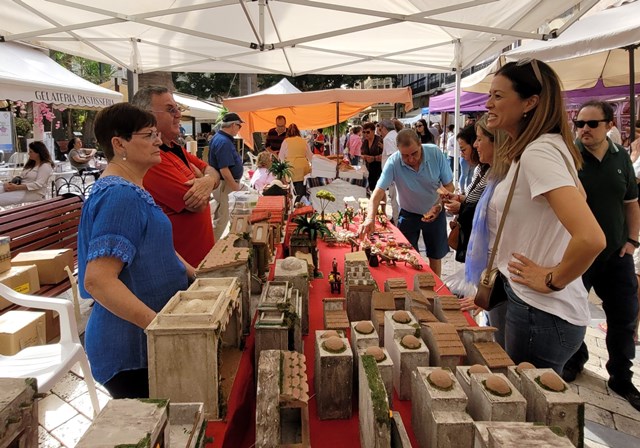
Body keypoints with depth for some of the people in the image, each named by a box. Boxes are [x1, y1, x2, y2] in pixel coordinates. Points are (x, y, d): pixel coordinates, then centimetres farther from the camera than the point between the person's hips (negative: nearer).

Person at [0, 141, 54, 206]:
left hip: (34, 193, -8)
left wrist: (17, 187, -22)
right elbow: (20, 177, 16)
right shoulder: (30, 163, 20)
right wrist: (9, 183, -6)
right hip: (21, 189, 8)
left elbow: (38, 184, -17)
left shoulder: (45, 166, -7)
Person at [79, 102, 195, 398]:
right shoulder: (120, 196, -22)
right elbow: (97, 280, -30)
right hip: (130, 351, -10)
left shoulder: (131, 190, 10)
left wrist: (196, 274, 13)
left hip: (145, 339, 10)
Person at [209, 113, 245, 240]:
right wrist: (235, 187, -19)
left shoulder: (220, 138, 9)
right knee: (222, 218, -1)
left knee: (220, 216, 21)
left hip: (226, 183, 11)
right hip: (225, 184, -11)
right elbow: (224, 170, -29)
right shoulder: (223, 142, -24)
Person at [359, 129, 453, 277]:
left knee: (435, 256, 16)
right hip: (408, 215, -1)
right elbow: (378, 192, -33)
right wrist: (370, 218, -48)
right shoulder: (393, 162, -26)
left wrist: (439, 205, -29)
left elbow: (449, 185, -12)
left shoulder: (435, 153, -22)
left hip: (435, 213, 1)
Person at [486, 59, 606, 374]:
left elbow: (591, 238, -35)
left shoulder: (538, 153, -23)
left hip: (541, 313, -10)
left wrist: (553, 281, -18)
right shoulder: (528, 150, 8)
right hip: (531, 302, 10)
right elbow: (579, 197, 24)